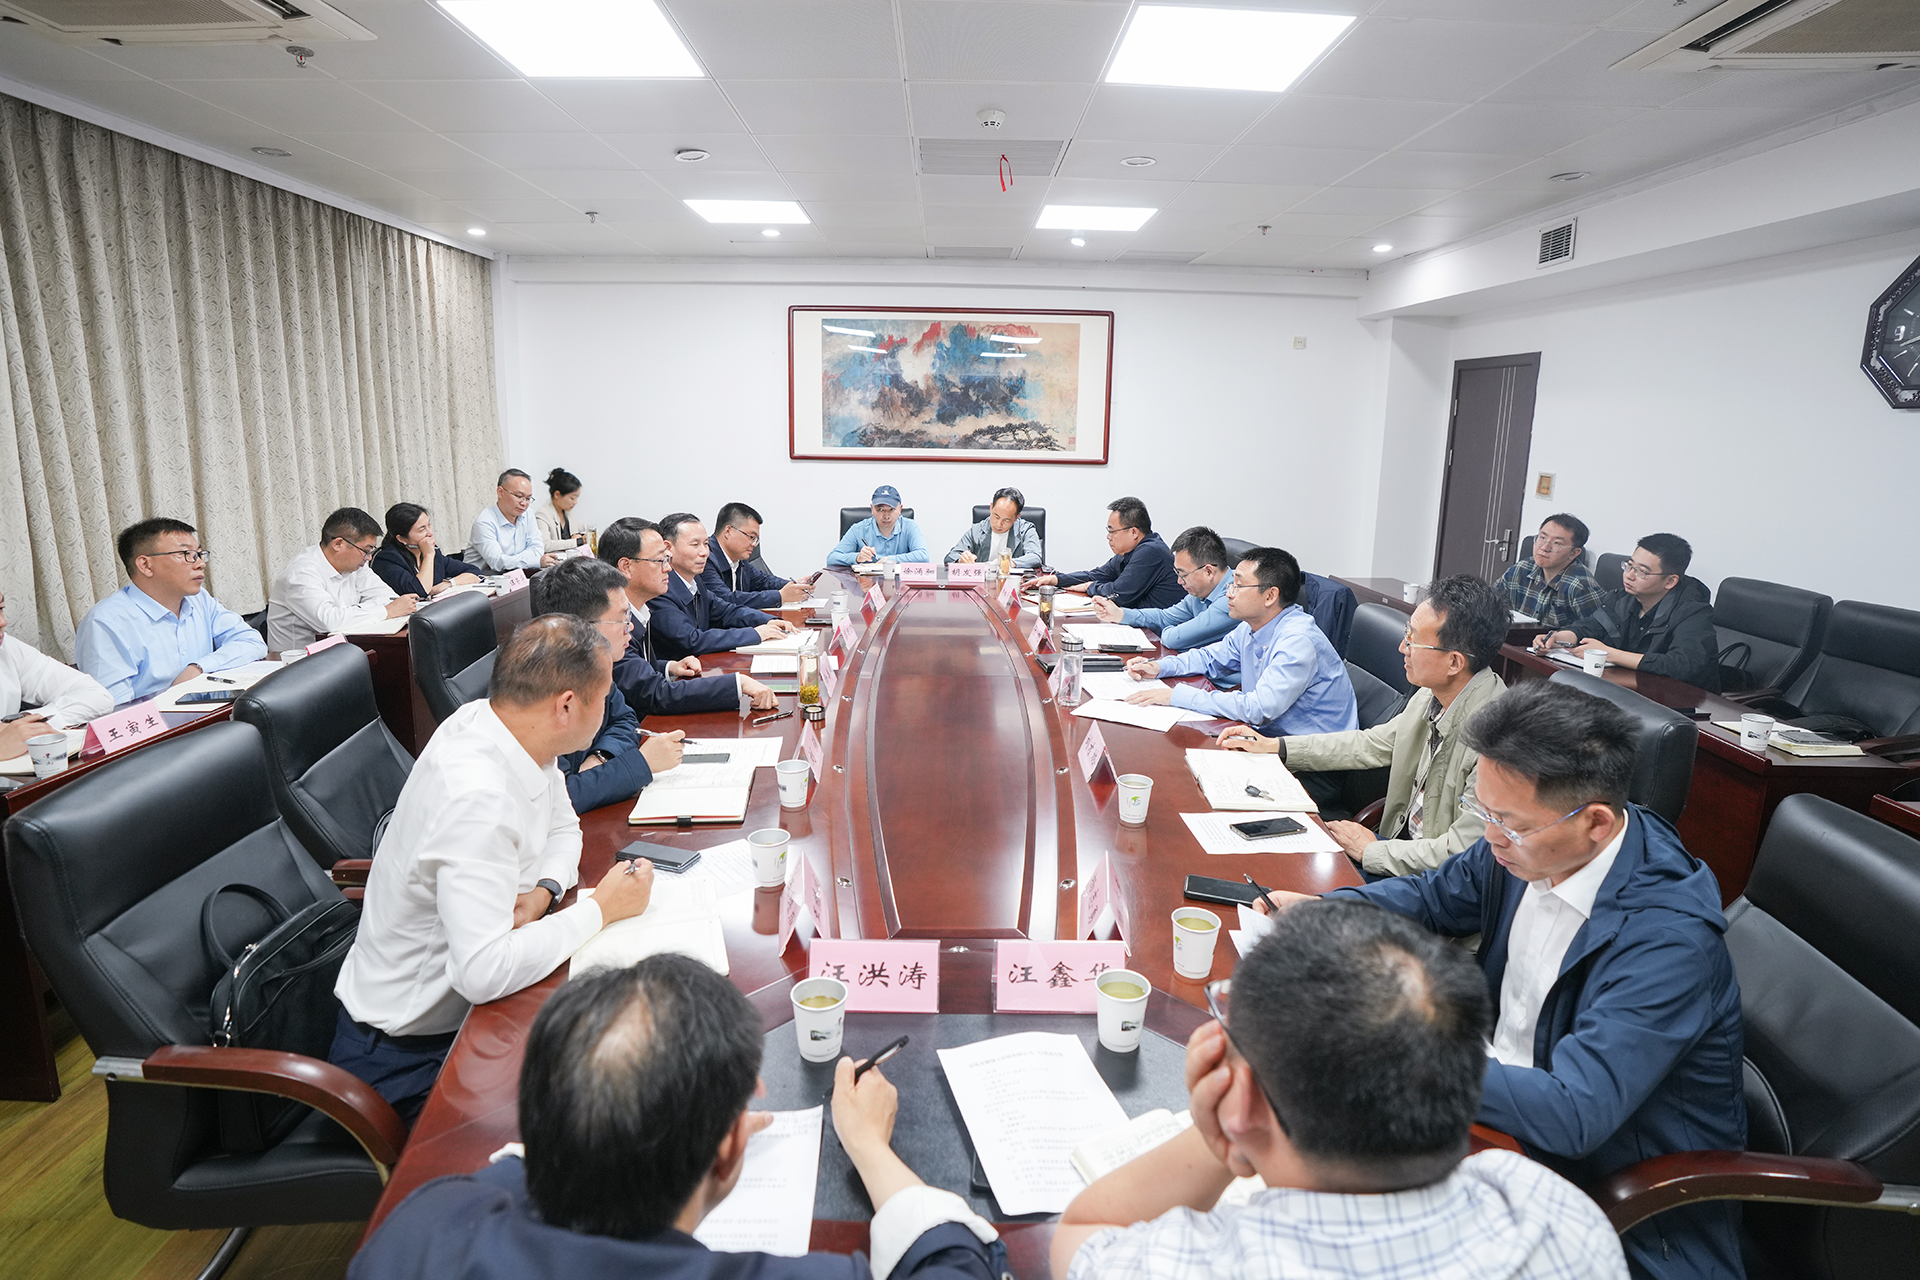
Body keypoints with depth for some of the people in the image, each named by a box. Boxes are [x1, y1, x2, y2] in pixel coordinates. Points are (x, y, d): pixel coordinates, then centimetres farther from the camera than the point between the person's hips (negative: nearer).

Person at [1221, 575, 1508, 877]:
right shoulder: (1433, 695, -3)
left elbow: (1463, 855, -27)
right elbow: (1372, 744, 13)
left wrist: (1370, 851, -15)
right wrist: (1272, 746, 13)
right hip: (1403, 836, 8)